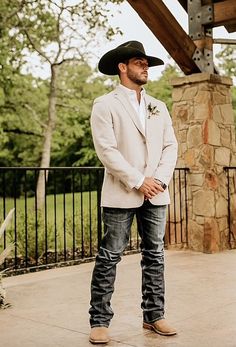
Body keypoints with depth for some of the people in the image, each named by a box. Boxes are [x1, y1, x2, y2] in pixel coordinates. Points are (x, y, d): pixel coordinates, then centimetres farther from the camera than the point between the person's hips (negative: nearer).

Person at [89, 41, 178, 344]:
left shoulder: (158, 107, 16)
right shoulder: (105, 105, -1)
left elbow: (170, 146, 10)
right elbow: (106, 149, -11)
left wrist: (159, 179, -7)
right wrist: (138, 182, -14)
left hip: (156, 193, 5)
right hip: (121, 194, -5)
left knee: (155, 255, 9)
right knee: (109, 257, -1)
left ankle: (154, 316, 20)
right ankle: (99, 321, 7)